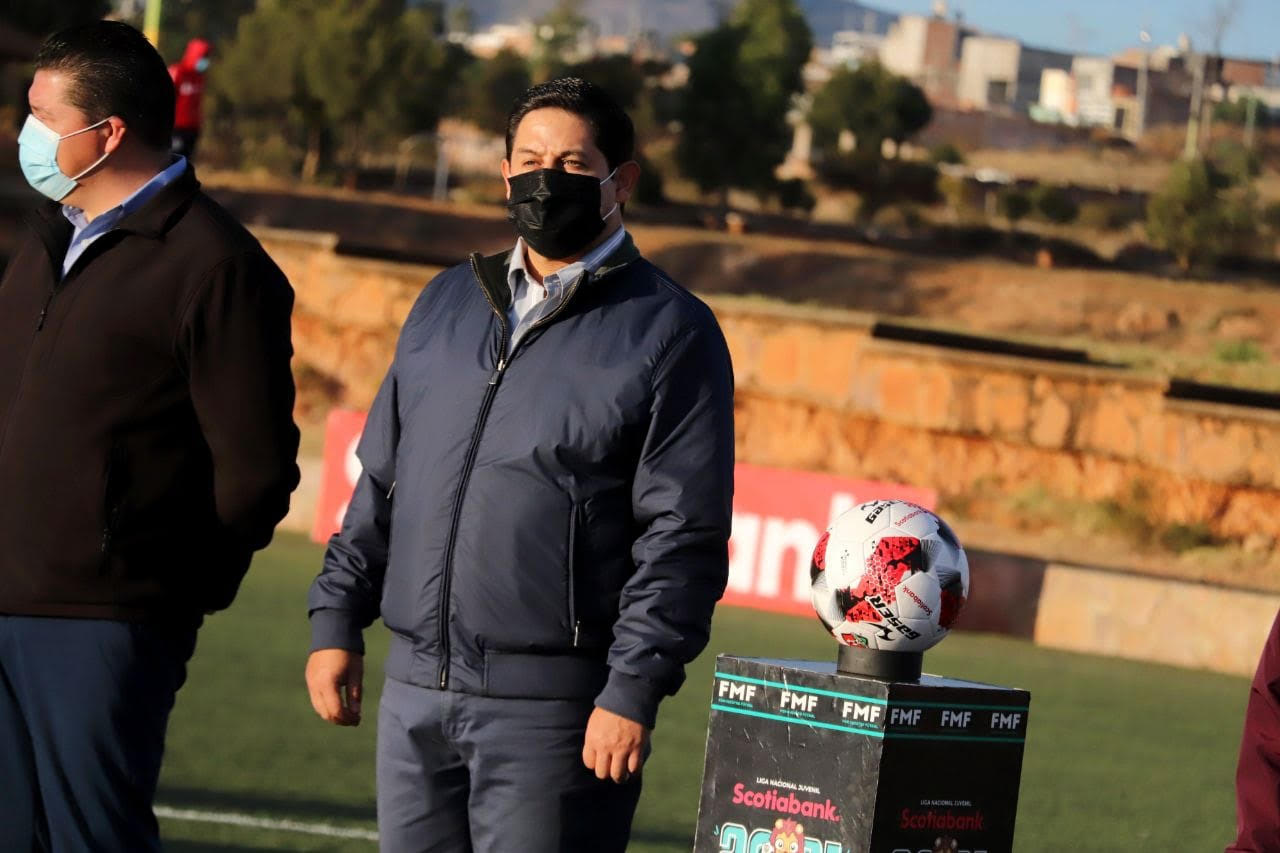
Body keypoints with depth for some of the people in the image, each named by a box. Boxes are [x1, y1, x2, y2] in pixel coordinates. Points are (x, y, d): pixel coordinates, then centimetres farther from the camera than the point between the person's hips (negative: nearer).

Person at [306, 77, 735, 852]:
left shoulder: (670, 333, -3)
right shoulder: (447, 304, 16)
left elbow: (684, 535, -9)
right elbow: (382, 477, 20)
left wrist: (634, 691, -15)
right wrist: (337, 618, 12)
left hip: (554, 703, -6)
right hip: (416, 690, 6)